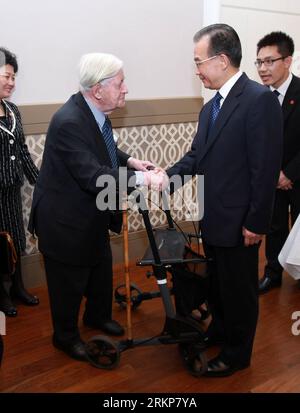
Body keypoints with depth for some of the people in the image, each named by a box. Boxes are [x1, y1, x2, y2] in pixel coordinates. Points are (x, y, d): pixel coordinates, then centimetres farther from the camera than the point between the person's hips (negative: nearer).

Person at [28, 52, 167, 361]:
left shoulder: (93, 110, -3)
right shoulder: (68, 122, -31)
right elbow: (94, 177, -36)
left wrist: (129, 160, 0)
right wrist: (141, 178, -35)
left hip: (92, 214, 9)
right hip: (64, 220, -9)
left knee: (101, 269, 24)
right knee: (68, 281, 12)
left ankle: (98, 316, 50)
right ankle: (65, 336, 37)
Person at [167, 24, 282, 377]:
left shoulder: (260, 100, -17)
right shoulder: (210, 108, 11)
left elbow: (266, 168, -19)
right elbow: (196, 157, 8)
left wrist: (256, 223, -18)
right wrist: (168, 176, -9)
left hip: (238, 223, -8)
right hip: (212, 219, 8)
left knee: (239, 290, 10)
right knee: (215, 283, 23)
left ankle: (237, 354, 30)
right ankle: (219, 331, 46)